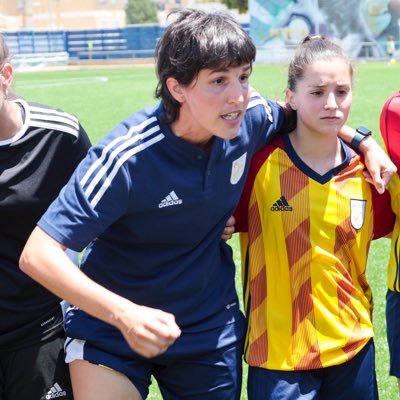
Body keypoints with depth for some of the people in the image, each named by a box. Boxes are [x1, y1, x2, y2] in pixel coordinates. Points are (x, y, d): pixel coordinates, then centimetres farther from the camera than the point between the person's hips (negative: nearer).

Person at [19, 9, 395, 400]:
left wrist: (363, 141, 0)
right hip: (111, 327, -4)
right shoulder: (128, 156, -29)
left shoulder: (252, 117, -14)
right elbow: (37, 254, -30)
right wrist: (122, 313, -42)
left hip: (211, 328, 4)